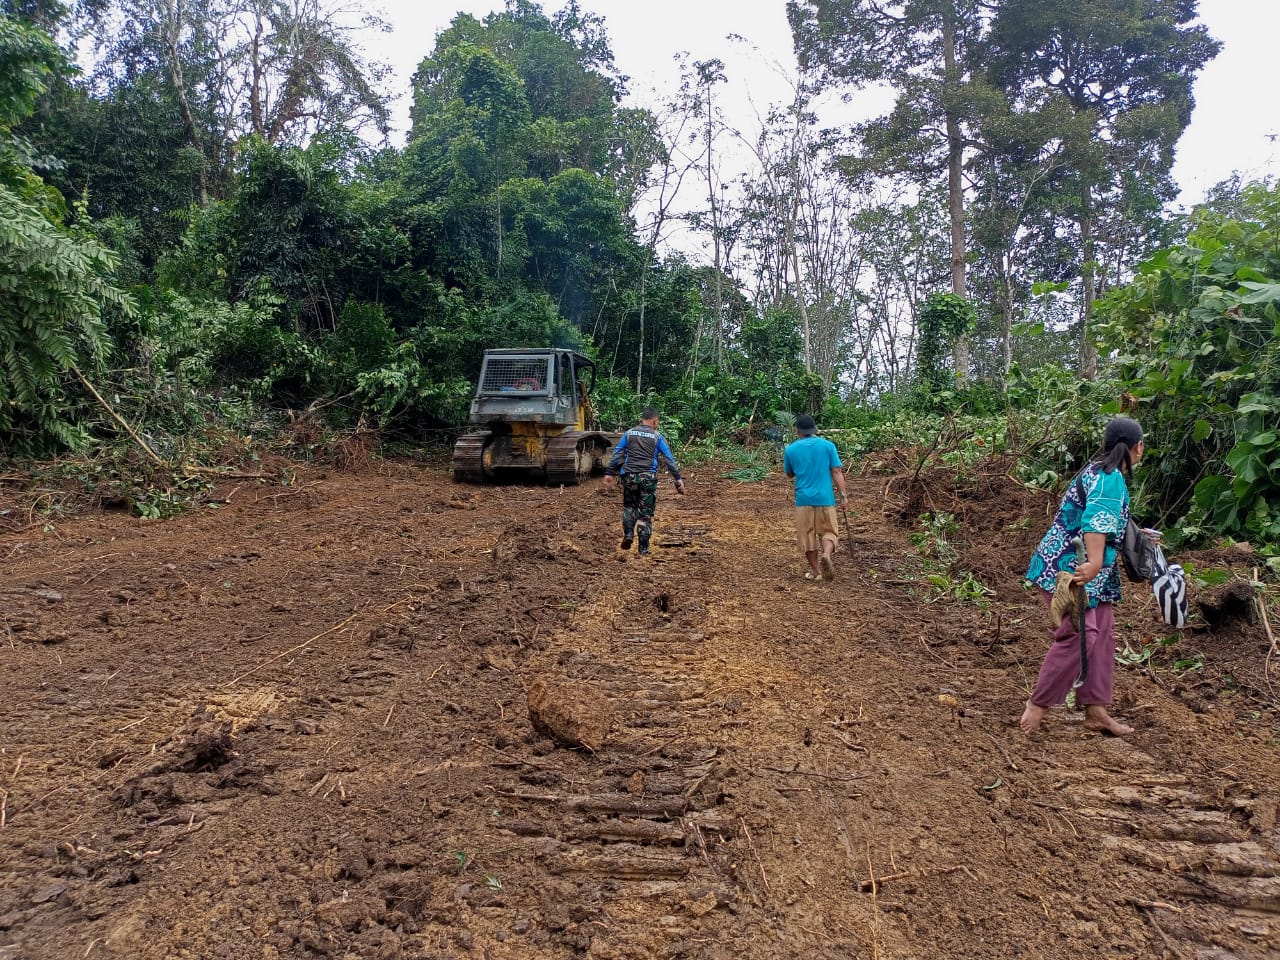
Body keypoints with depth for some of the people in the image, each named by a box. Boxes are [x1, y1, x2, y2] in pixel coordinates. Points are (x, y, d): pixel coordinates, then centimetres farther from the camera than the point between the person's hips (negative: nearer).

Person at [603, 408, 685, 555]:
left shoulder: (629, 433, 9)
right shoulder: (657, 436, 3)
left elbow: (617, 454, 8)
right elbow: (669, 459, 1)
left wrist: (609, 473, 11)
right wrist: (678, 479, 2)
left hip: (629, 476, 2)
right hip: (648, 478, -2)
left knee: (629, 506, 23)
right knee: (646, 513, 5)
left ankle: (628, 533, 3)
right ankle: (643, 548, 6)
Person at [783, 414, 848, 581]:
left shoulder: (791, 449, 1)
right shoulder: (827, 445, -1)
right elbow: (837, 472, -3)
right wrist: (843, 494, 1)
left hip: (804, 498, 0)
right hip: (825, 497, 0)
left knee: (807, 534, 11)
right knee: (828, 531, 10)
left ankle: (815, 570, 15)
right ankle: (826, 554, -18)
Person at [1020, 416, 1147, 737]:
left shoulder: (1100, 471, 15)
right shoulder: (1110, 478, -17)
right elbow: (1096, 520, -34)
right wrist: (1094, 562, -48)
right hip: (1069, 568, -10)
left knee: (1101, 637, 10)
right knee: (1078, 638, -11)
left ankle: (1095, 711, 17)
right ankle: (1037, 707, -1)